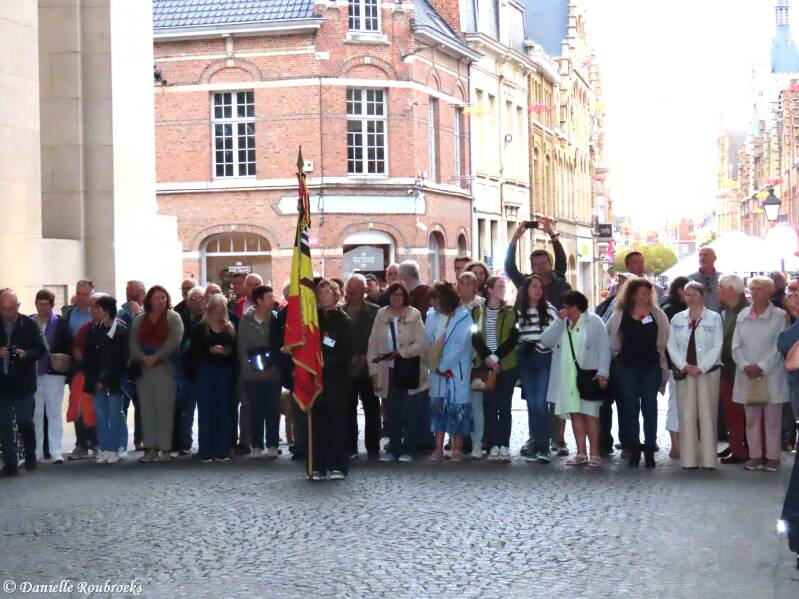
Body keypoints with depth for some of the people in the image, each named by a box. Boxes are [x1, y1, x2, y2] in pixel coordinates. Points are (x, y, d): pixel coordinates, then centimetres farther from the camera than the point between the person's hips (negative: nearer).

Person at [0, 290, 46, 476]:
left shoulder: (29, 324, -3)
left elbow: (41, 349, -3)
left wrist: (26, 354, -21)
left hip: (23, 382, -2)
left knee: (24, 422, 2)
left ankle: (30, 457, 24)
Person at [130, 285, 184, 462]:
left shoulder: (173, 318, 3)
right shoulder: (139, 320, 16)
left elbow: (174, 341, -9)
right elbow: (133, 343, 6)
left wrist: (156, 357, -14)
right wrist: (143, 358, -12)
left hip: (165, 368, -4)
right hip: (143, 368, 4)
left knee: (164, 408, -6)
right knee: (146, 408, 4)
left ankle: (165, 449, -4)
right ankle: (150, 448, 7)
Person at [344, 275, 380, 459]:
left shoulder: (375, 312, 2)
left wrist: (369, 358, -10)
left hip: (368, 367, -2)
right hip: (346, 368, 2)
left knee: (371, 409, 2)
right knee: (348, 409, 4)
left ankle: (372, 448, 8)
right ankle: (350, 447, 10)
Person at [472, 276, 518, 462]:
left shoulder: (510, 312, 6)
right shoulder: (478, 312, 7)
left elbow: (513, 338, -3)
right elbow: (476, 337, 1)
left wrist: (496, 357, -11)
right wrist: (487, 357, -12)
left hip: (506, 365, -1)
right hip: (486, 365, 1)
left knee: (504, 406, 0)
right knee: (489, 406, -1)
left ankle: (504, 446, 2)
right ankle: (493, 446, 2)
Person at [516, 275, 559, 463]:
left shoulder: (550, 310, -2)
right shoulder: (518, 312, 6)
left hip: (544, 360, -3)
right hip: (525, 360, 3)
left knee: (540, 403, -11)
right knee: (531, 403, 7)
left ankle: (543, 446, -7)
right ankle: (536, 442, 15)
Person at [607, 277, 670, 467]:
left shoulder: (657, 315, 3)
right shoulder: (620, 316, 2)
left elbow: (665, 342, 5)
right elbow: (612, 343, 11)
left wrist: (664, 369, 2)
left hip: (651, 367, 0)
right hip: (627, 367, 0)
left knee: (650, 408, 2)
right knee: (630, 408, 4)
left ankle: (650, 450, 8)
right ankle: (634, 450, 12)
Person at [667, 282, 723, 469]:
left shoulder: (714, 318, 4)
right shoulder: (677, 319, 12)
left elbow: (717, 347, -3)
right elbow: (671, 345, 6)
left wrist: (701, 368, -12)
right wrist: (684, 366, -7)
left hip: (708, 371, -2)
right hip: (684, 372, 2)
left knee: (707, 414, -4)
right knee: (686, 415, 0)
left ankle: (708, 459, -2)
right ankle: (689, 459, 3)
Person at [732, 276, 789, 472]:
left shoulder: (779, 316, -3)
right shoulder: (742, 316, 9)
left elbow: (779, 347, -8)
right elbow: (736, 346, 5)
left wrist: (761, 367, -15)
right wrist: (746, 366, -10)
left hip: (771, 375, -4)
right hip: (747, 375, 4)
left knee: (772, 418, 0)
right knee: (751, 417, 7)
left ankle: (772, 456, 7)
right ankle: (755, 456, 13)